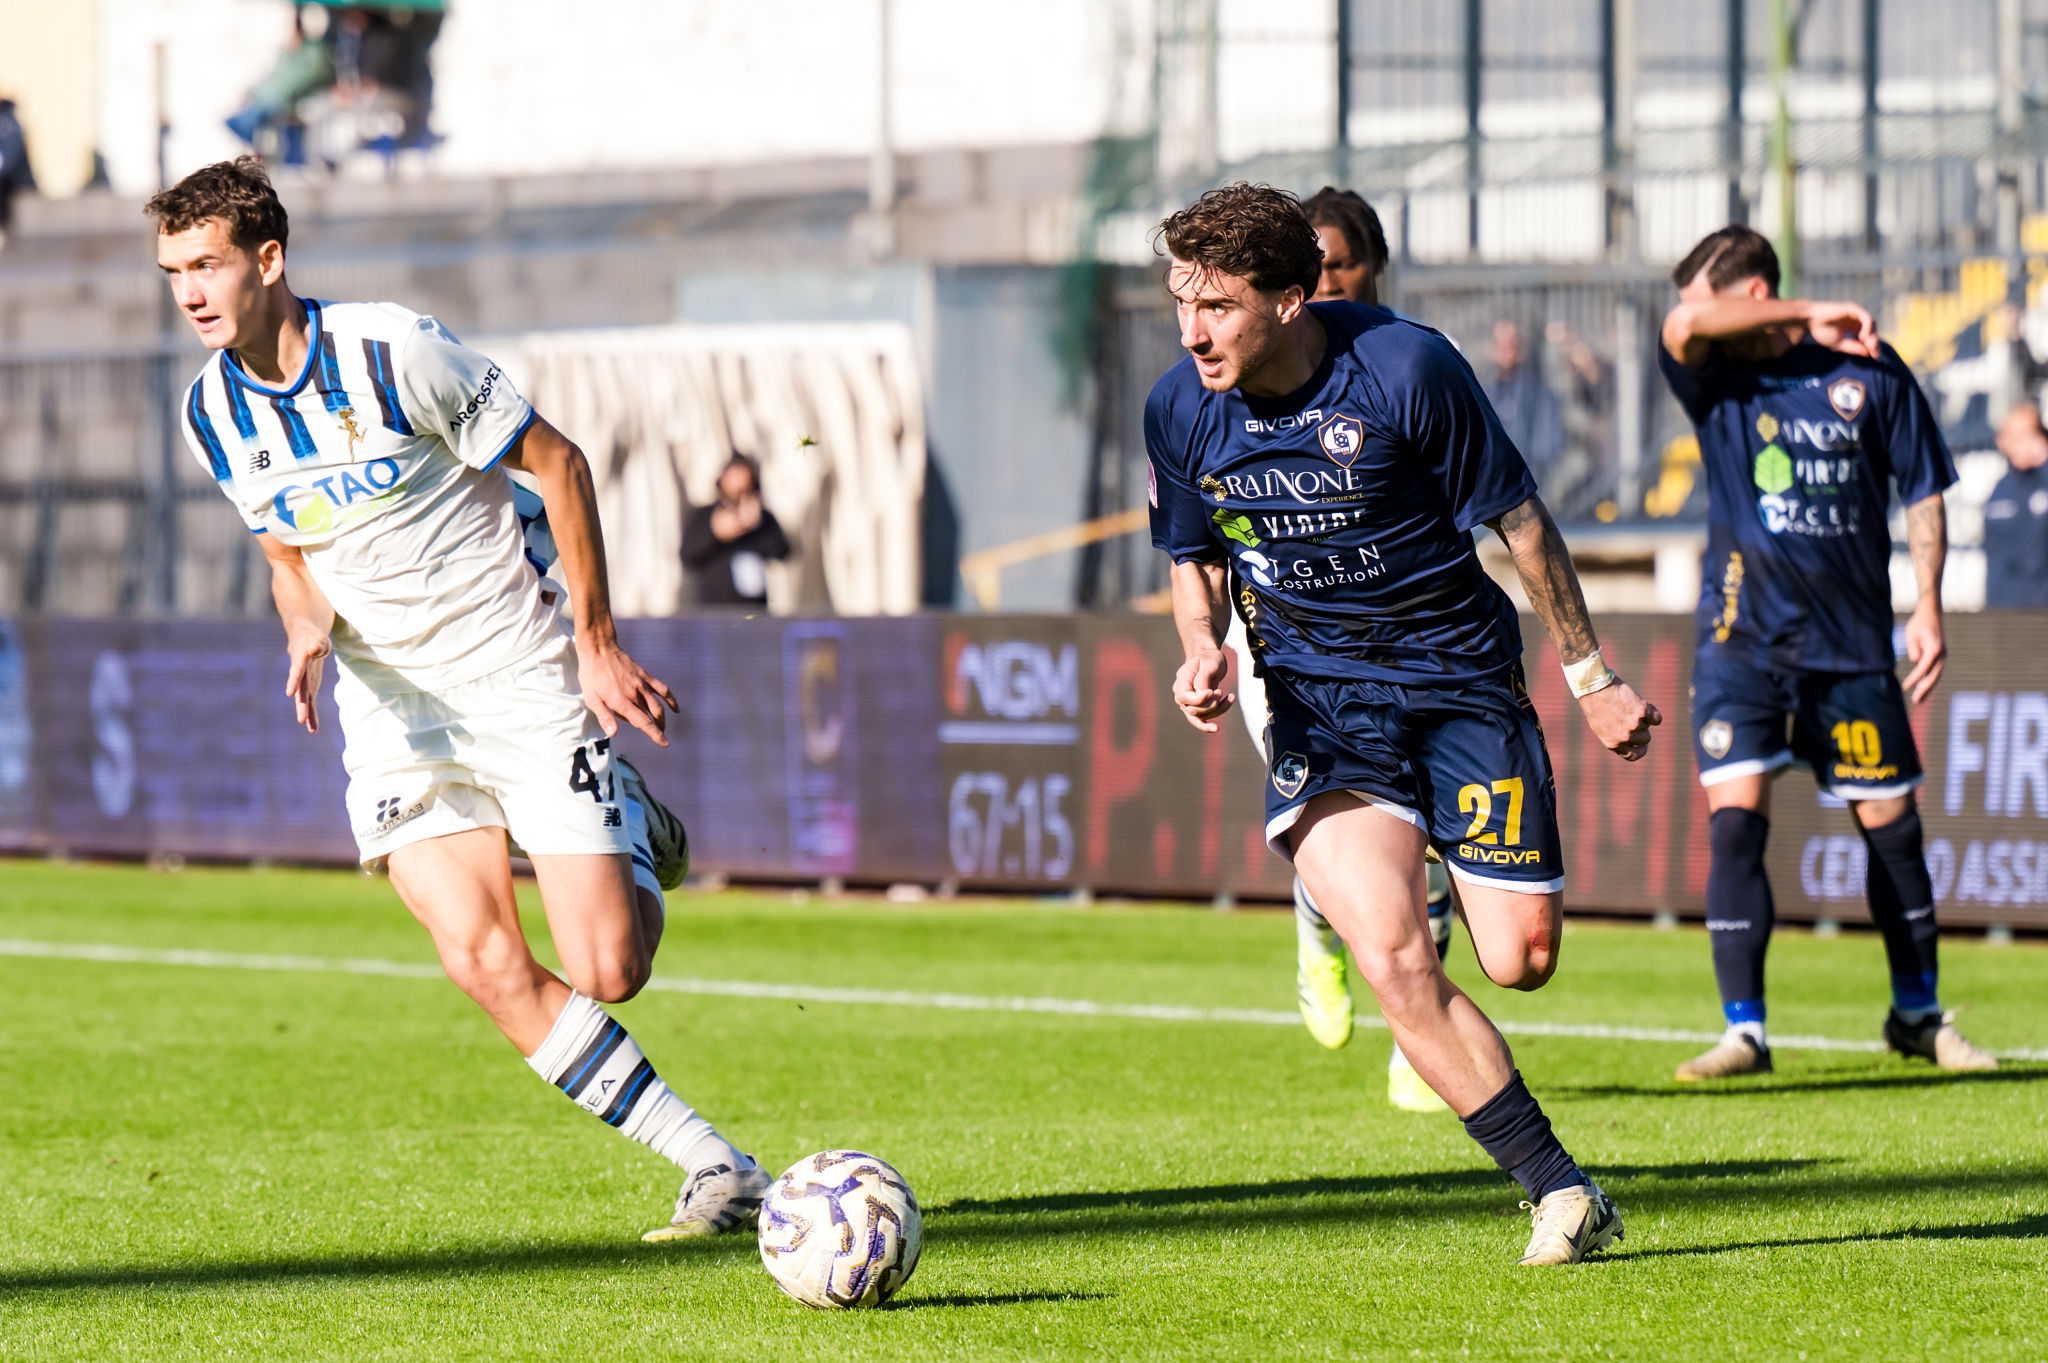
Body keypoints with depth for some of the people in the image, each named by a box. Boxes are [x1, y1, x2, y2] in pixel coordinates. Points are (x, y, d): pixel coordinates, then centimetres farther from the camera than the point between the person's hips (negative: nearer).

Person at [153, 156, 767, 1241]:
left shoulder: (391, 351, -17)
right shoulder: (211, 414, 1)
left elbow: (557, 463, -7)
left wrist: (597, 644, -7)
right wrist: (308, 629, -7)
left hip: (519, 673, -4)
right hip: (393, 704, 4)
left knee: (605, 975, -10)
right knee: (486, 966, -18)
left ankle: (634, 853, 28)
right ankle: (717, 1169, -9)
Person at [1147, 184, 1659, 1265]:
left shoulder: (1406, 368, -19)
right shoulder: (1178, 411, -7)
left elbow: (1519, 519, -7)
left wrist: (1591, 677, -1)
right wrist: (1203, 648, -10)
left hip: (1459, 671, -1)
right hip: (1315, 695, 2)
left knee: (1521, 959, -5)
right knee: (1392, 961, -20)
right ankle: (1560, 1192, -10)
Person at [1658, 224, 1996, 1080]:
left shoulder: (1869, 370, -2)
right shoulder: (1717, 377, -1)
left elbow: (1923, 489, 5)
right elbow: (1684, 325, -23)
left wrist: (1928, 608, 0)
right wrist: (1811, 319, -18)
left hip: (1853, 634, 0)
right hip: (1742, 633, 0)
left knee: (1891, 822, 7)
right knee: (1734, 818, -12)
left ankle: (1917, 1013, 25)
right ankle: (1744, 1030, -9)